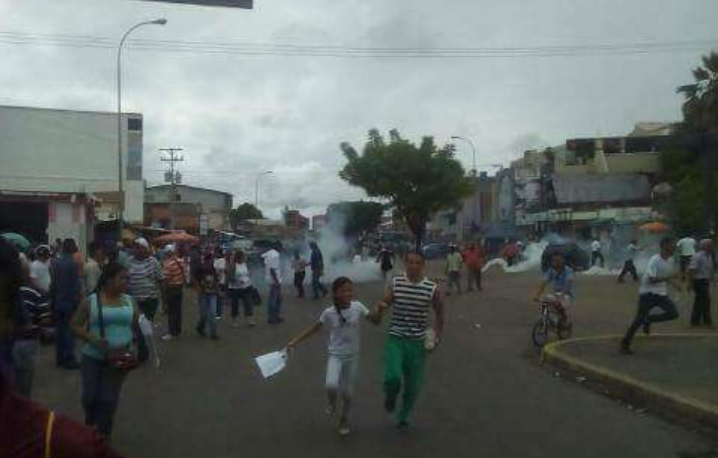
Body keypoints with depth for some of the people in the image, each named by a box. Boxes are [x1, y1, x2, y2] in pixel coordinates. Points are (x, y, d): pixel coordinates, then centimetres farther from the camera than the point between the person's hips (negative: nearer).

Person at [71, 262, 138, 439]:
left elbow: (137, 327, 9)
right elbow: (75, 325, -2)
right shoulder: (91, 301, -6)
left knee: (108, 399, 4)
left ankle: (103, 435, 22)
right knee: (90, 396, 5)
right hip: (93, 357, -1)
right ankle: (90, 422, 38)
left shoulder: (129, 301, 2)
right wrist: (91, 338, -17)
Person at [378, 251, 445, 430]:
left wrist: (438, 334, 2)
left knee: (413, 385, 7)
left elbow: (439, 311, 8)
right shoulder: (395, 283, -3)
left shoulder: (431, 288, -5)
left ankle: (403, 417, 34)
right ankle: (390, 396, 18)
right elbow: (383, 303, -4)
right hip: (395, 339, -1)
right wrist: (382, 306, -28)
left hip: (418, 342, 1)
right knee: (392, 377, -19)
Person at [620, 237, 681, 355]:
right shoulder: (654, 260, -19)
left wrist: (675, 283, -2)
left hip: (661, 293, 7)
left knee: (674, 313, -11)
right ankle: (625, 344, 8)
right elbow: (652, 279, -26)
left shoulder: (670, 261, 4)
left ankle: (649, 320, 12)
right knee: (639, 320, -4)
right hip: (648, 293, -7)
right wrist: (670, 276, -30)